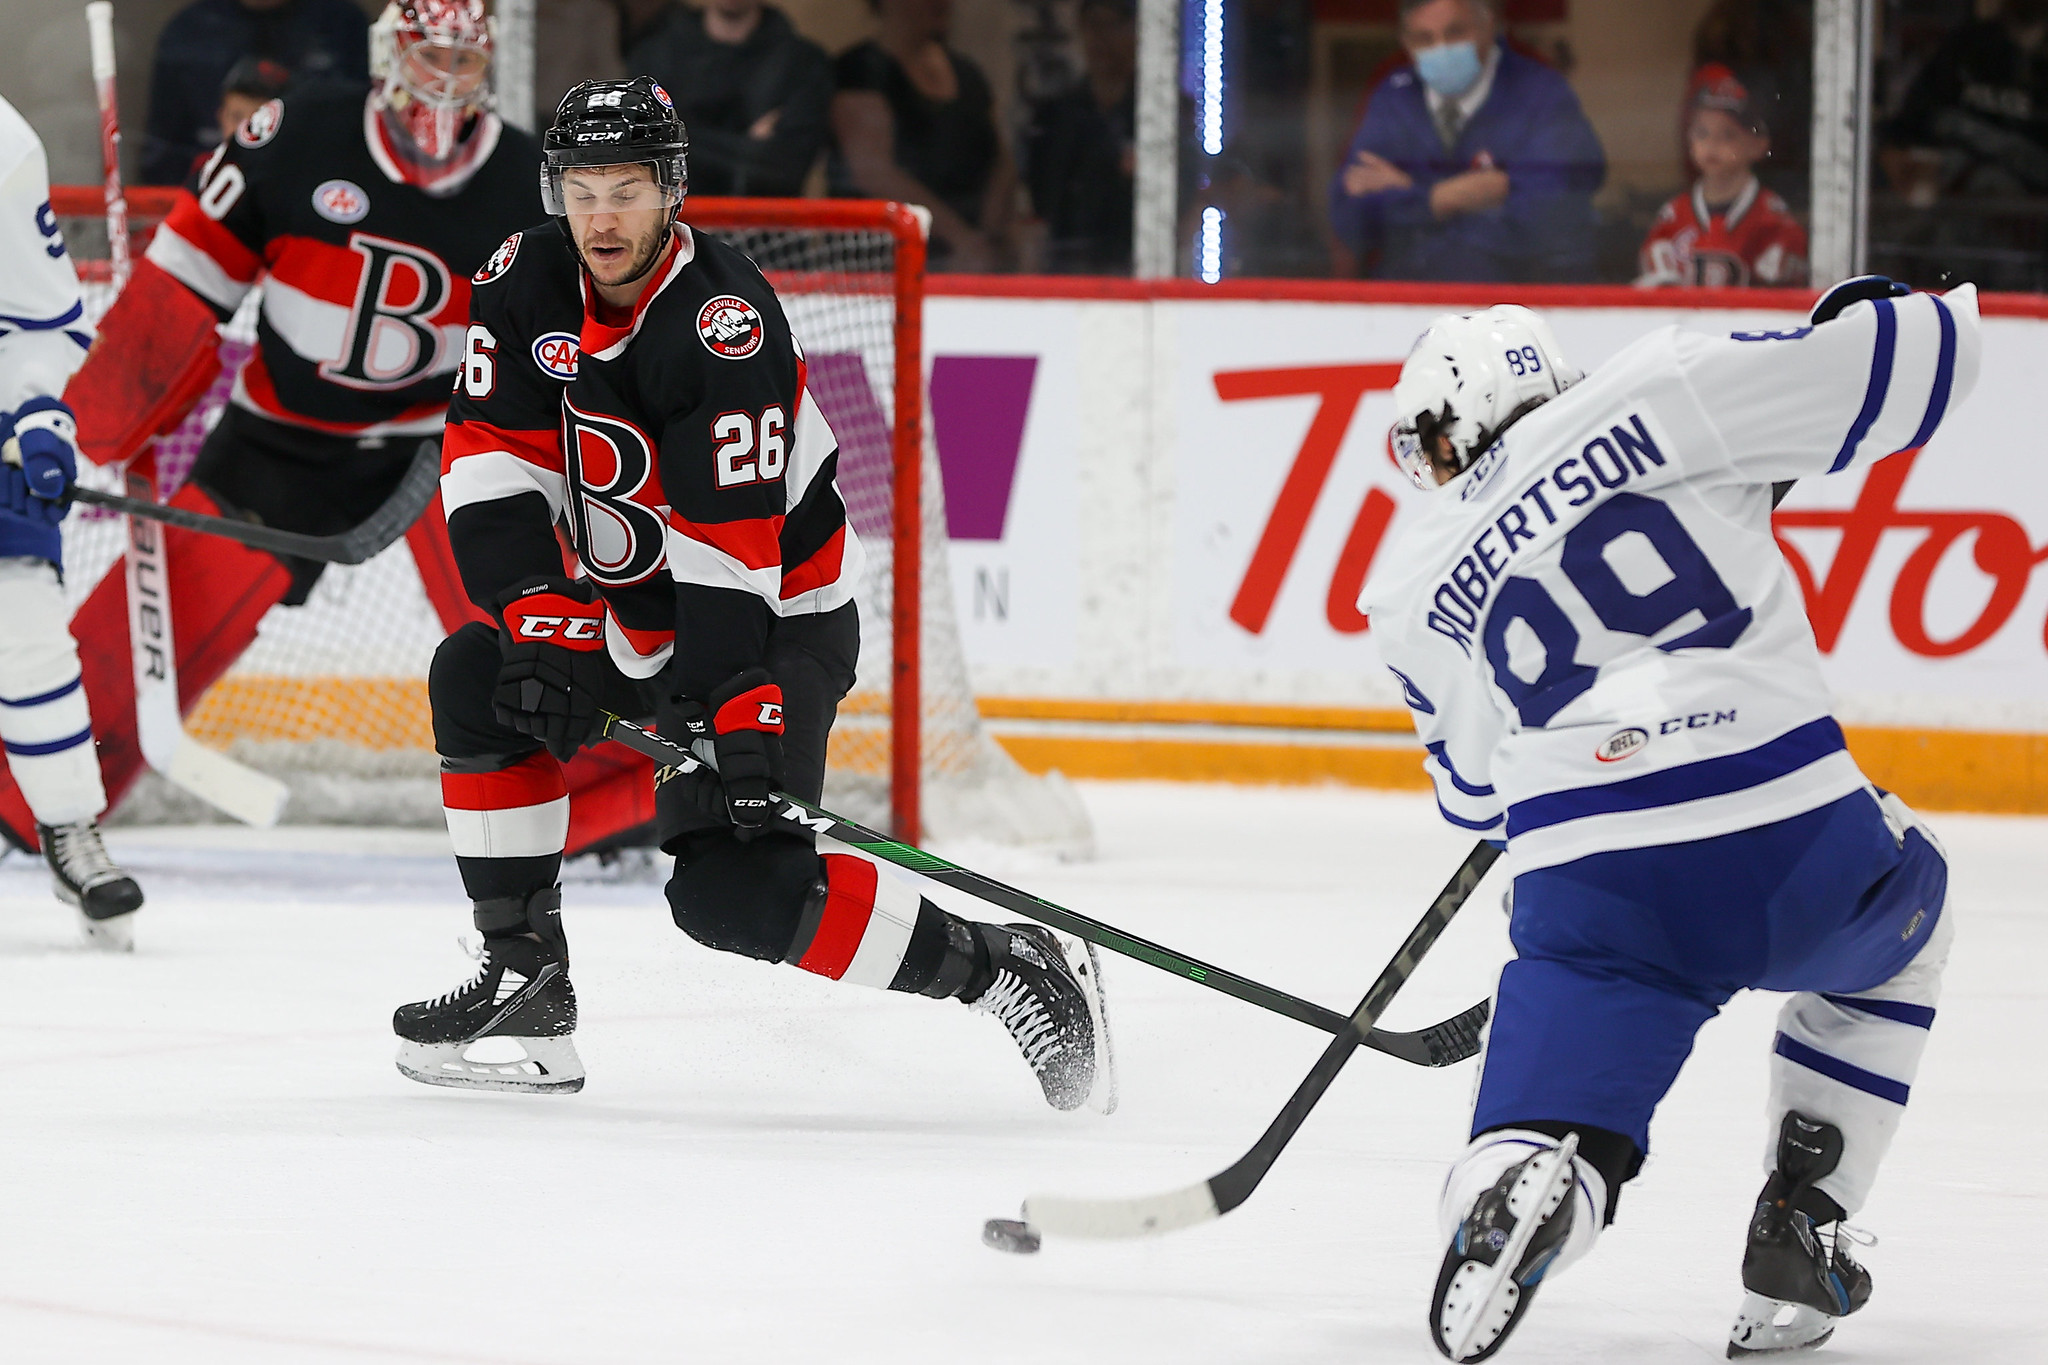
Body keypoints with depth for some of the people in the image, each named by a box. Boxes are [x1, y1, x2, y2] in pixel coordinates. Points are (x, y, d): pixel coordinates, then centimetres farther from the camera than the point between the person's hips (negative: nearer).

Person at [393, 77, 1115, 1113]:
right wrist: (537, 623, -20)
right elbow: (493, 466, -7)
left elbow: (731, 549, -32)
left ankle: (1004, 970, -12)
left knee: (737, 891, -21)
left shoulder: (722, 325, -27)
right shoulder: (526, 283, -5)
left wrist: (737, 716, -37)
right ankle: (524, 983, 8)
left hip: (776, 617, -8)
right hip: (633, 609, 8)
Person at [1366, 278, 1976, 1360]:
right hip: (1796, 847, 0)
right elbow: (1911, 370, 5)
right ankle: (1798, 1232, 24)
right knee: (1903, 916, 34)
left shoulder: (1417, 589, 17)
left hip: (1596, 903, 0)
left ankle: (1516, 1192, -33)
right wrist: (1858, 320, 28)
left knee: (1532, 1150, 6)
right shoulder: (1653, 395, 7)